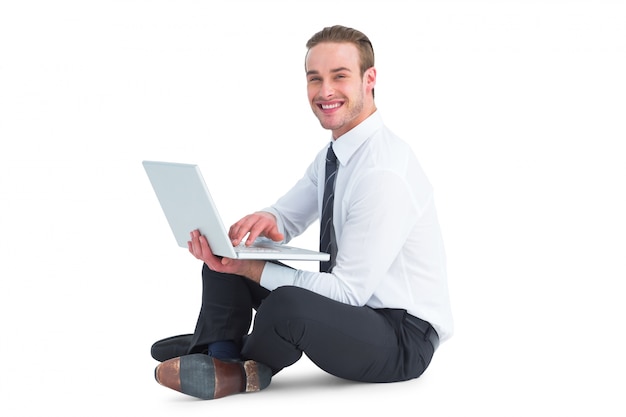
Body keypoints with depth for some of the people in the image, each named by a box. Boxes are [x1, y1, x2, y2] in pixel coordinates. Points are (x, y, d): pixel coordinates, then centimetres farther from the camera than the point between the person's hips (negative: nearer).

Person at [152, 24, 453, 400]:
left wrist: (249, 268, -24)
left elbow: (351, 290, -25)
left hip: (402, 336, -9)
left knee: (286, 304, -37)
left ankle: (243, 371, -7)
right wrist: (264, 221, -15)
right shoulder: (334, 155, 5)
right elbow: (287, 218, 11)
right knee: (226, 254, 3)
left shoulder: (384, 172, -25)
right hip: (349, 306, 9)